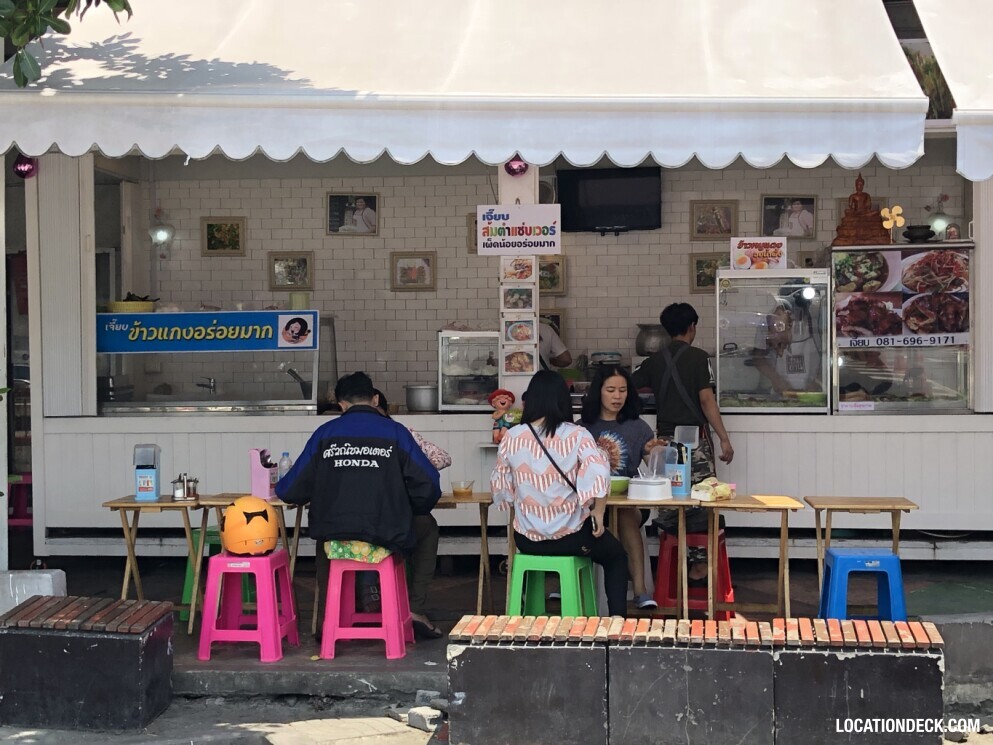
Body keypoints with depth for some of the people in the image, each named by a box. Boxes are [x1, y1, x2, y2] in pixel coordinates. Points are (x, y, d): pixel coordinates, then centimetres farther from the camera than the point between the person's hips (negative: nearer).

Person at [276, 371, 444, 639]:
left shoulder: (324, 434, 3)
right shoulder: (394, 432, -1)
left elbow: (290, 491, 5)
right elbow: (427, 484, -6)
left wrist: (279, 488, 30)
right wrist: (415, 511, 16)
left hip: (335, 544, 2)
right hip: (384, 540, -2)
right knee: (428, 527, 30)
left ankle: (325, 619, 33)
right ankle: (416, 610, 19)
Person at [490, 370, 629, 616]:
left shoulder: (511, 438, -4)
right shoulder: (577, 436, -11)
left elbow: (500, 490, 1)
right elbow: (597, 477, -26)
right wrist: (598, 515, -10)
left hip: (527, 540, 3)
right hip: (570, 537, -3)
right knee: (616, 555, 28)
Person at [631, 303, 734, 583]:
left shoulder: (655, 360, 7)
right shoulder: (698, 357, -7)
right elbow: (706, 400, -13)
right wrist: (724, 439, -12)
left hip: (665, 438, 5)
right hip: (695, 437, -5)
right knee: (699, 502, 2)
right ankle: (698, 565, 3)